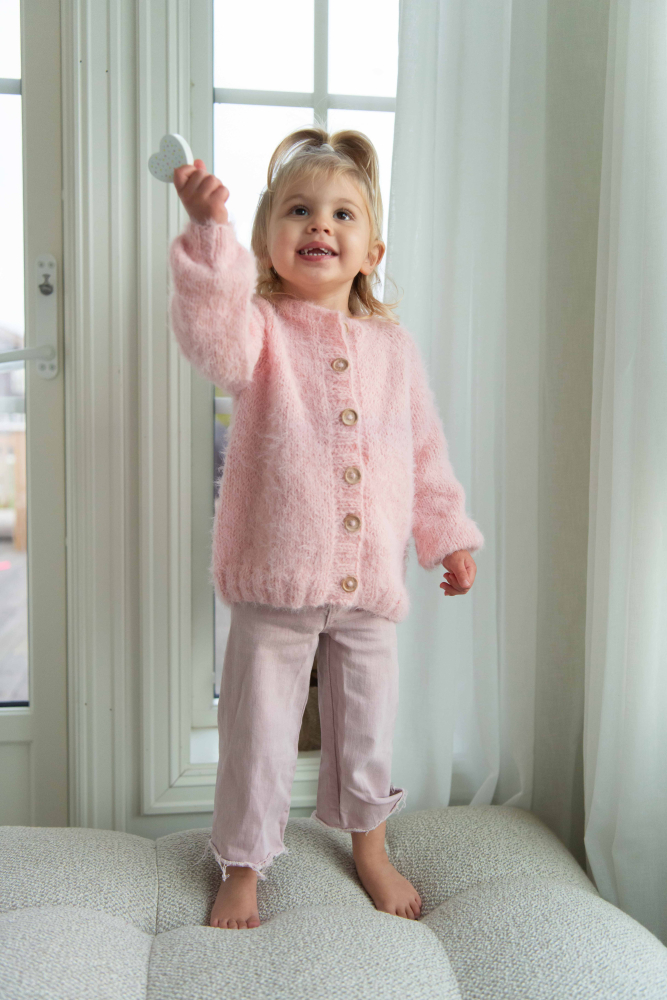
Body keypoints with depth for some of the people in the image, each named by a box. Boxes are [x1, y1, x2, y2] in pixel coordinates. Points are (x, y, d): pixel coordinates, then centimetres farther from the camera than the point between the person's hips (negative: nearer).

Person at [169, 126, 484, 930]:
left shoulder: (392, 345, 7)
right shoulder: (260, 329, -5)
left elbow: (426, 451, 14)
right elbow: (214, 336, -30)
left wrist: (449, 535, 15)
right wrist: (208, 232, -41)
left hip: (369, 580, 4)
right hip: (275, 579, -3)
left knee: (367, 722, 19)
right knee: (259, 732, 8)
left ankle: (369, 847, 44)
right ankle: (242, 869, 31)